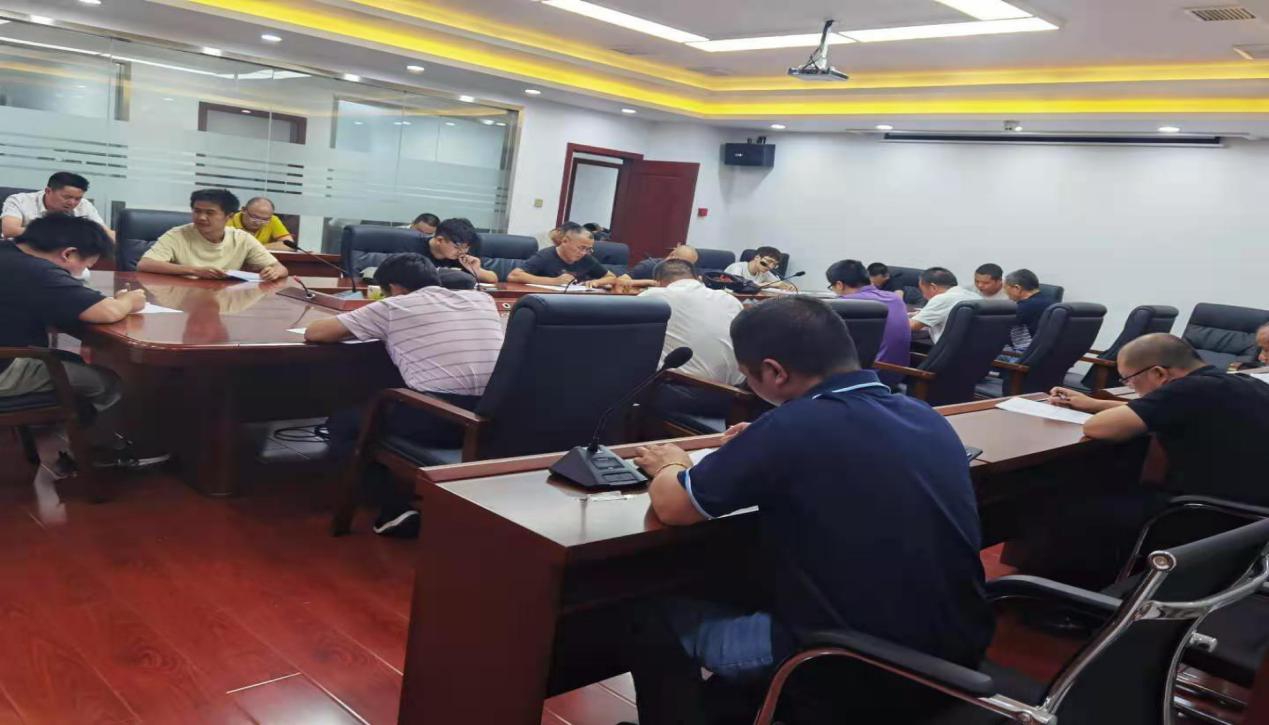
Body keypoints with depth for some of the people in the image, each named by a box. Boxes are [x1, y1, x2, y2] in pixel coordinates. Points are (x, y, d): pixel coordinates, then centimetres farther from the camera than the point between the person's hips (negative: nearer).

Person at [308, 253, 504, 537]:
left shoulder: (392, 307, 8)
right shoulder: (483, 299, 18)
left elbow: (313, 333, 14)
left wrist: (376, 331, 31)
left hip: (438, 419, -5)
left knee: (342, 422, 23)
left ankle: (399, 509, 11)